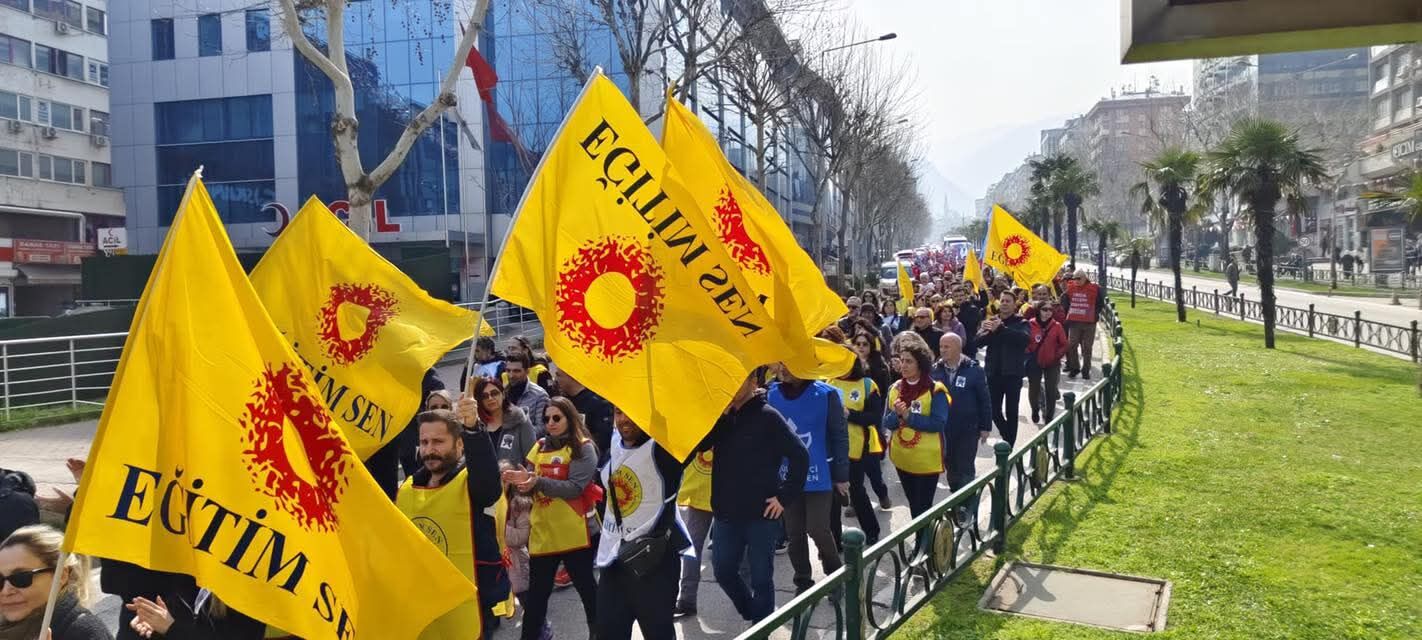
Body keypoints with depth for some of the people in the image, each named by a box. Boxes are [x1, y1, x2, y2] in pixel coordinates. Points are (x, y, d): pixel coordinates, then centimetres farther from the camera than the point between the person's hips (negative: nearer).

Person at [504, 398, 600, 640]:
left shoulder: (584, 447, -7)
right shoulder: (540, 446, 10)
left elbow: (574, 488, -17)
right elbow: (531, 484, 5)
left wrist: (539, 481, -27)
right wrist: (522, 479, -18)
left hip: (574, 533, -5)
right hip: (542, 532, 5)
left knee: (586, 587, 8)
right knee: (537, 592, 11)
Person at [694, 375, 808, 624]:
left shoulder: (767, 417, -8)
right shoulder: (722, 415, 6)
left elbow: (800, 455, -10)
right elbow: (700, 444, -7)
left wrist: (785, 496, -12)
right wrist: (721, 413, -15)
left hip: (761, 513, -5)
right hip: (725, 513, 5)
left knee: (761, 578, 5)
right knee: (724, 572, 14)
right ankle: (753, 615, 37)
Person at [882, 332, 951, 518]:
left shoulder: (935, 390, -14)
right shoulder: (894, 389, 2)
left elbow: (938, 423, -22)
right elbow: (886, 424, 1)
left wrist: (908, 416, -23)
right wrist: (897, 414, -20)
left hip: (927, 460, -5)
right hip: (902, 458, 5)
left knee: (924, 506, -1)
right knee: (913, 505, 21)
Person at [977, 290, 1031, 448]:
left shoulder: (1021, 322, -1)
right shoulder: (990, 321, 8)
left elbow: (1025, 338, -23)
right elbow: (978, 340, -5)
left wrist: (1001, 329, -27)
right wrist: (990, 331, -25)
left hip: (1013, 373, -3)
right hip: (993, 372, 3)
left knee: (1011, 411, 4)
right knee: (993, 409, 6)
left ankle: (1009, 445, 15)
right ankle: (1008, 436, 30)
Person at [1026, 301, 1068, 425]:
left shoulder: (1056, 326, -5)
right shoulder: (1030, 324, -9)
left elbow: (1064, 344, 1)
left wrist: (1057, 356, -6)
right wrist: (1029, 354, -6)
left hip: (1052, 364, 1)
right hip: (1034, 363, 0)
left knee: (1051, 391, 1)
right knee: (1034, 389, 7)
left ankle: (1049, 416, 13)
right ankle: (1035, 410, 34)